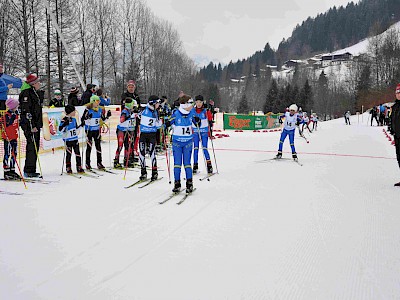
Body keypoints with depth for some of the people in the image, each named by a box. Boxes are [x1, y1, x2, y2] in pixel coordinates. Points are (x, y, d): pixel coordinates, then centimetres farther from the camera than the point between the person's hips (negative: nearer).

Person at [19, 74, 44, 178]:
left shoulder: (37, 93, 17)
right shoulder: (26, 93, -11)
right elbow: (26, 111, -18)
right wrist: (31, 126, -21)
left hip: (36, 125, 9)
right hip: (29, 125, -9)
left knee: (35, 147, 11)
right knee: (32, 147, -10)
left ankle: (32, 170, 17)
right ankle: (28, 171, -5)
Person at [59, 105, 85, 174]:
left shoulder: (74, 119, 10)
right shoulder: (64, 120, -12)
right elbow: (60, 129, -19)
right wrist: (65, 124, -32)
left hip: (75, 139, 6)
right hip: (68, 140, -6)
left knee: (77, 153, 7)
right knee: (69, 154, 2)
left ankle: (79, 167, 15)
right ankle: (68, 168, 13)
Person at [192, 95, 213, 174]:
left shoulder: (206, 110, -2)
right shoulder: (192, 110, 4)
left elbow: (210, 121, -2)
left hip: (204, 132, -2)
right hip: (195, 132, 2)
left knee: (204, 148, -7)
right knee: (195, 149, 3)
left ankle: (209, 165, -2)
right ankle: (195, 166, 10)